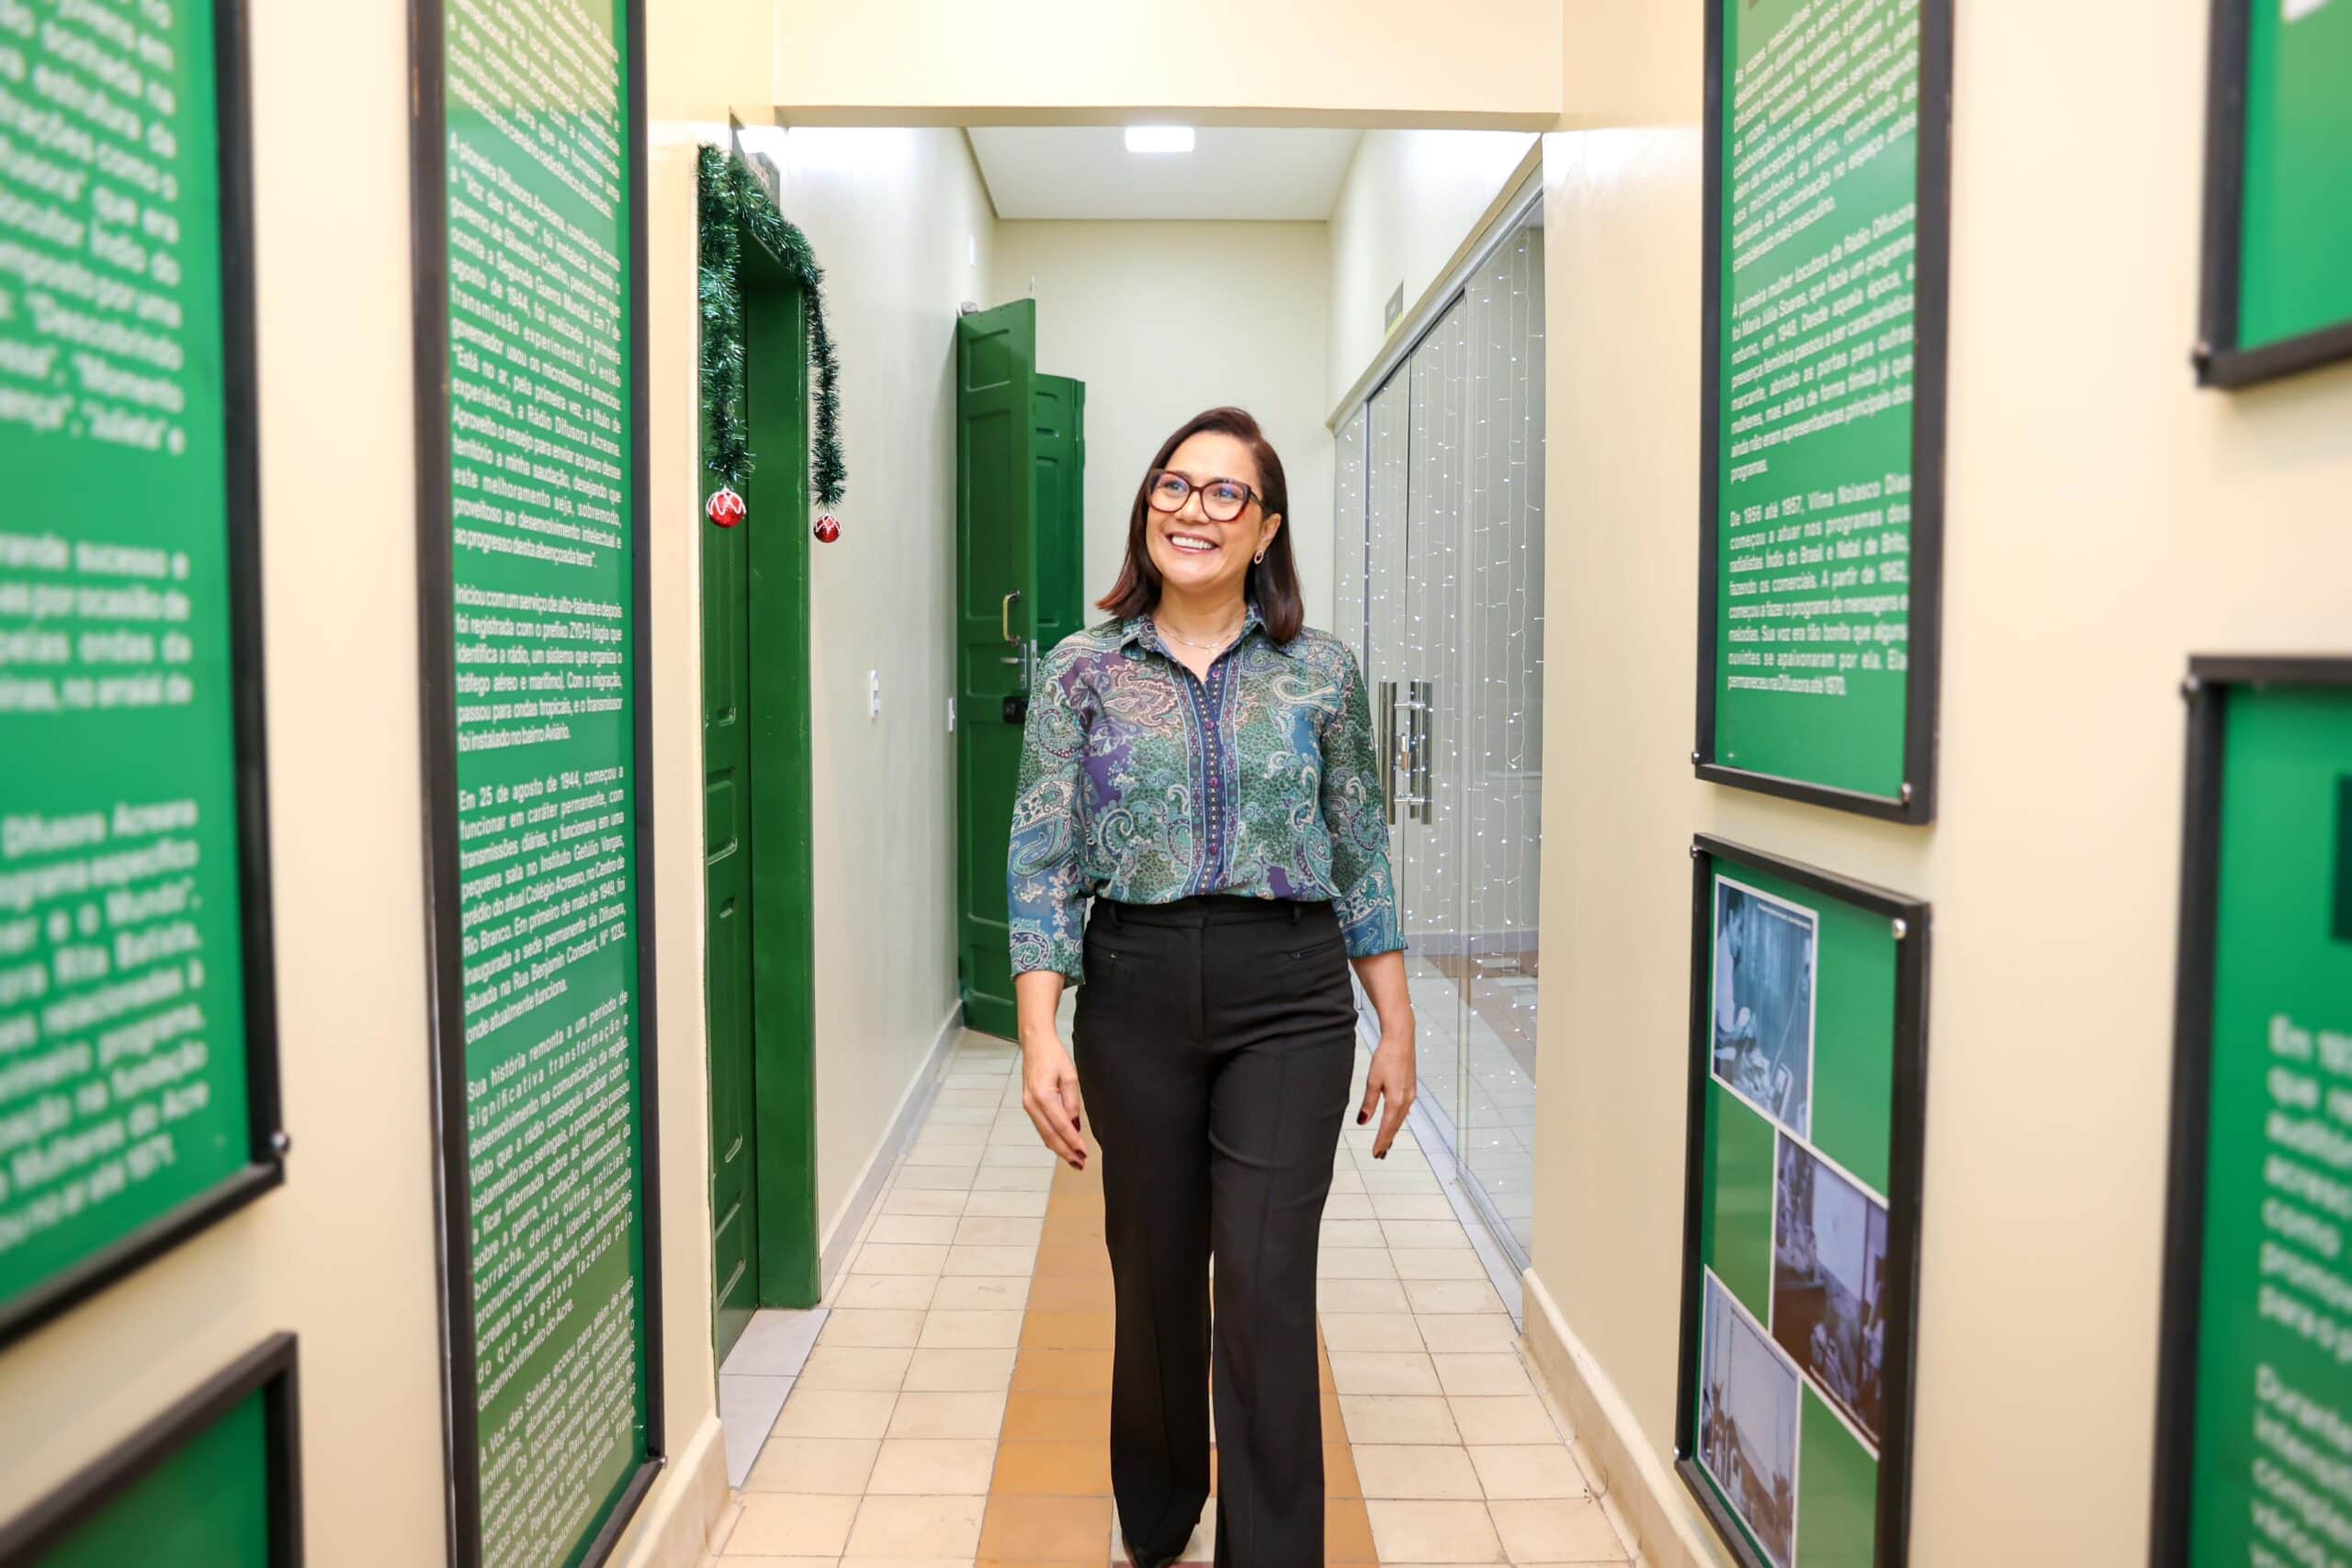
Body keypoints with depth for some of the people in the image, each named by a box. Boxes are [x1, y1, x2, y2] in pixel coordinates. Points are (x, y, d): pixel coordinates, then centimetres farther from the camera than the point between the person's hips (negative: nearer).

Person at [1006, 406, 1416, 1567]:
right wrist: (1040, 1036, -11)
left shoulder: (1320, 672, 3)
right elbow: (1041, 860, -2)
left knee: (1268, 1286, -4)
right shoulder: (1082, 670, 2)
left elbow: (1362, 857, 7)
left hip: (1289, 999, -1)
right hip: (1135, 993, 1)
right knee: (1153, 1269, 14)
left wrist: (1397, 1030, 6)